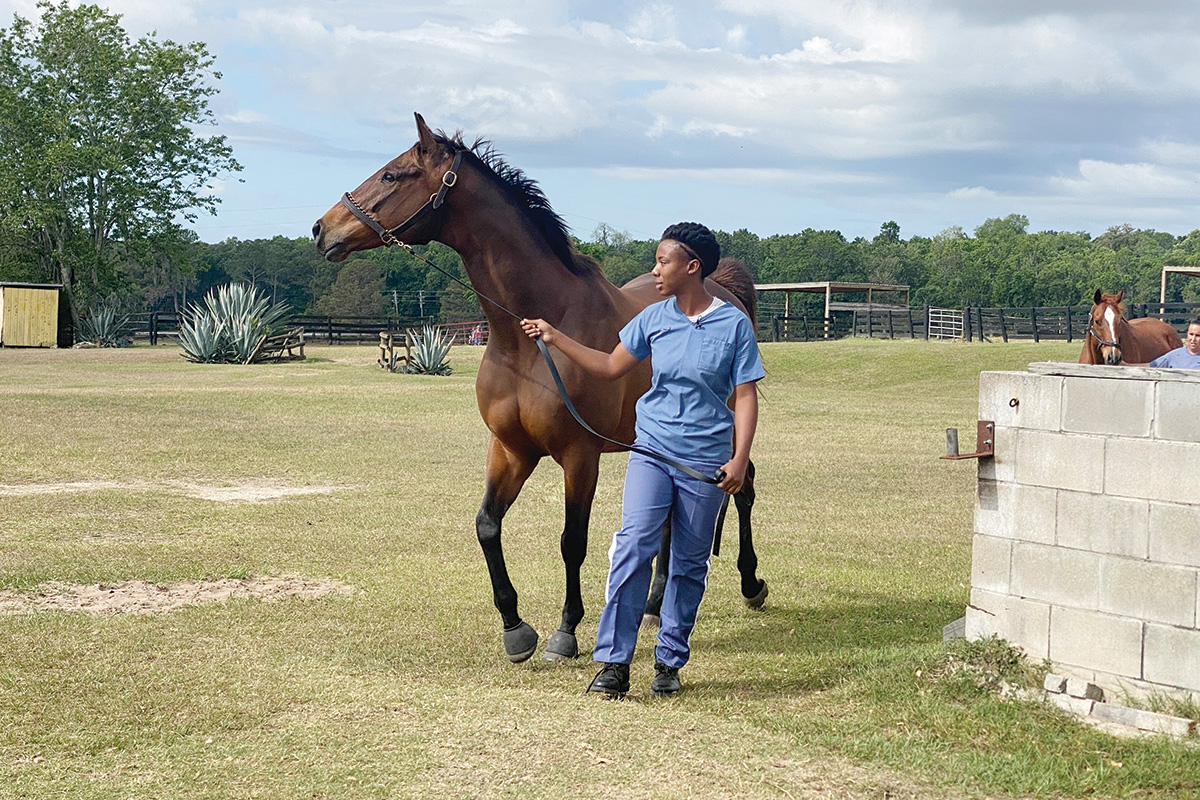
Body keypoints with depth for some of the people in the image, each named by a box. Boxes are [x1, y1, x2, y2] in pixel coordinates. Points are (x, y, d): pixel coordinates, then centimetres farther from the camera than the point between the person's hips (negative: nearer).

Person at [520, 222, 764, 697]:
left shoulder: (734, 324, -4)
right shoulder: (653, 319, 5)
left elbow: (745, 395, -4)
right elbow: (611, 367, 16)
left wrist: (740, 458, -14)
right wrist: (555, 338, 10)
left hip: (705, 461, -2)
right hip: (652, 452, 2)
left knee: (689, 564, 6)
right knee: (633, 545, -14)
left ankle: (670, 660, 19)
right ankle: (614, 662, -13)